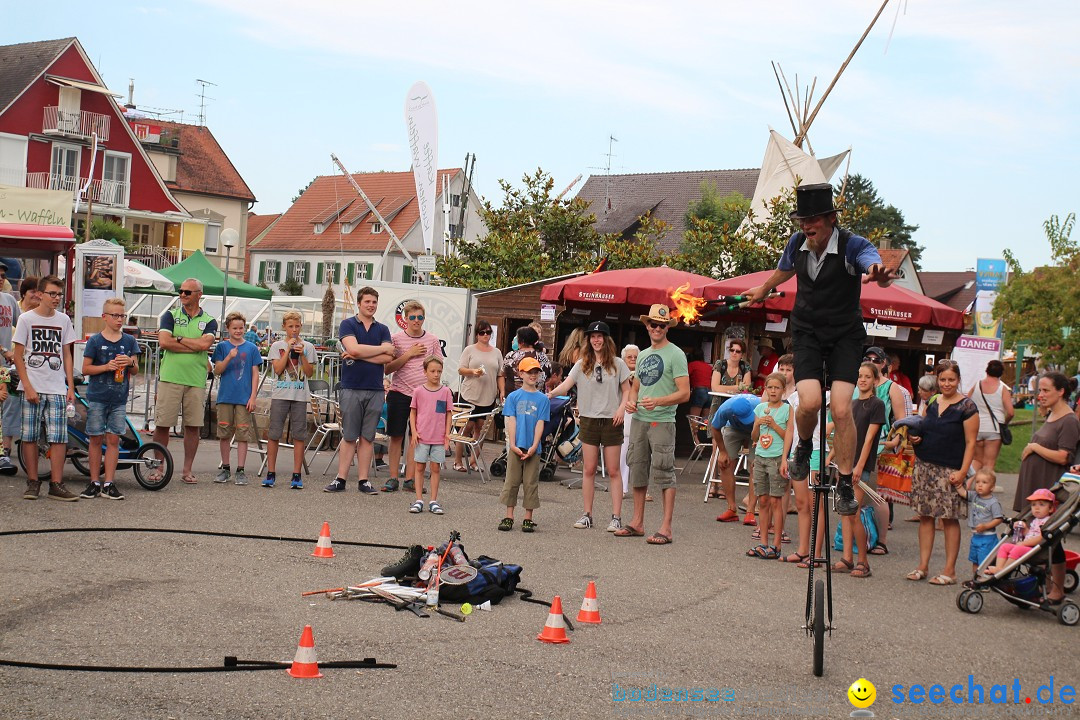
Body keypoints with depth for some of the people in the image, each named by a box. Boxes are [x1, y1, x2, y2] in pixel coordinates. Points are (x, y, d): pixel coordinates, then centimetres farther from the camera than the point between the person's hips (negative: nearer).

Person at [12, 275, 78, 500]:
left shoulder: (63, 320, 10)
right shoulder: (26, 319, 0)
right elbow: (18, 356, -1)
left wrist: (71, 387, 7)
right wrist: (28, 387, -10)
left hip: (57, 389, 2)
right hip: (32, 388, -2)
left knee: (59, 438, -3)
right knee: (29, 437, 2)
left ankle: (56, 485, 2)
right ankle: (32, 482, 11)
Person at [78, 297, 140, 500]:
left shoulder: (129, 341, 8)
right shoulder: (95, 341, 0)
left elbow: (135, 371, 10)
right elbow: (85, 369, -1)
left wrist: (130, 362, -12)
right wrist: (106, 366, -16)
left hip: (119, 399, 2)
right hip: (97, 397, -2)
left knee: (113, 439, 1)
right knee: (96, 439, 2)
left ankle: (109, 484, 4)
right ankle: (94, 482, 9)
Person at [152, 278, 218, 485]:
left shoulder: (209, 322, 9)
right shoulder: (170, 316, 8)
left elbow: (205, 344, -11)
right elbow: (164, 342, -8)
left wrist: (178, 338, -5)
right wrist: (194, 346, -8)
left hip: (196, 381, 1)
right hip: (170, 378, -1)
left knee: (193, 426, 4)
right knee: (162, 424, -1)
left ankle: (187, 470, 14)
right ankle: (157, 467, 10)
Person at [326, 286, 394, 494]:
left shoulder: (382, 329, 11)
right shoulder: (348, 325, 3)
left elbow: (388, 358, -3)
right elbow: (353, 348, -15)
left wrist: (358, 356, -10)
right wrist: (382, 348, -6)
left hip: (375, 389, 3)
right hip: (352, 388, -3)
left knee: (367, 437, 5)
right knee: (349, 437, -1)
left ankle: (364, 481, 9)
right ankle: (340, 479, 5)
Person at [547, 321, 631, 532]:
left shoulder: (617, 364, 3)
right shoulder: (582, 364, 5)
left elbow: (627, 390, 6)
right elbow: (567, 384, -6)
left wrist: (622, 408, -12)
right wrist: (551, 394, -25)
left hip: (611, 421, -2)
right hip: (589, 420, 2)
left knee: (613, 470, 0)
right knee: (589, 469, 5)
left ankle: (616, 517, 3)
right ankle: (587, 515, 13)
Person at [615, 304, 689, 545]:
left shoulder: (675, 354, -5)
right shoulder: (642, 355, 17)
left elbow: (684, 393, -12)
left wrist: (657, 401, -25)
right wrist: (630, 401, 3)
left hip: (662, 422, -7)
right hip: (639, 420, 8)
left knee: (664, 473, -8)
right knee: (637, 471, 12)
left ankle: (666, 528, -5)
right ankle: (637, 522, 21)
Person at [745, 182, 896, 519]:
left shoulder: (852, 245, -18)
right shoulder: (797, 243, -5)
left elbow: (874, 264, -40)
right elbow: (784, 269, 19)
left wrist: (879, 274, -65)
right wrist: (763, 289, 38)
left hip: (845, 334, -2)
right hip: (807, 332, 2)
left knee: (841, 409, -15)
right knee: (809, 402, -19)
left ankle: (845, 485, 0)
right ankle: (804, 446, 15)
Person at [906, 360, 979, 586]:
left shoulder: (966, 406, -5)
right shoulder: (932, 403, 11)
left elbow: (970, 442, -7)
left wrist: (963, 471, -15)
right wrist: (916, 438, 2)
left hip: (950, 470, -5)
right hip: (925, 465, 6)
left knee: (950, 518, -2)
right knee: (925, 515, 6)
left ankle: (950, 571, 4)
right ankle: (923, 566, 12)